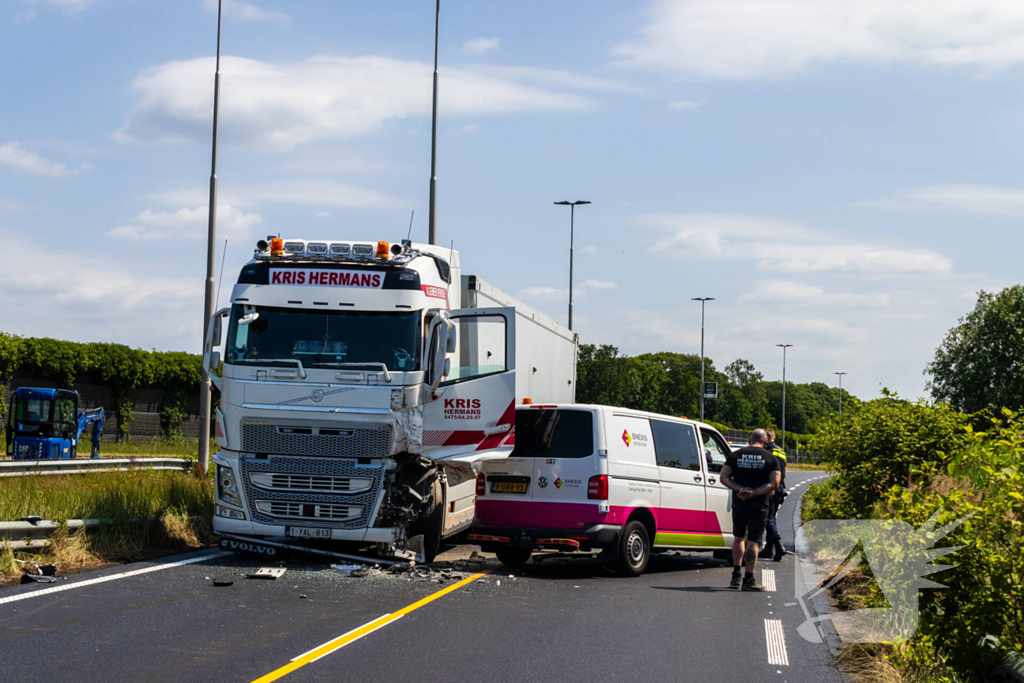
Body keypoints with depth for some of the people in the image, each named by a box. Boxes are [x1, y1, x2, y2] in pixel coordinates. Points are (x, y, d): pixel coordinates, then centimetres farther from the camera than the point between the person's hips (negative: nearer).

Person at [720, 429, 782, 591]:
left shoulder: (735, 455, 6)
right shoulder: (771, 458, 0)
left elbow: (724, 477, -3)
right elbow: (775, 483, -11)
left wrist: (741, 489, -13)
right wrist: (754, 493, -17)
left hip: (739, 503, 2)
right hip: (759, 505, -2)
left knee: (738, 537, 19)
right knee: (753, 541, 1)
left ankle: (736, 576, 18)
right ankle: (748, 580, -1)